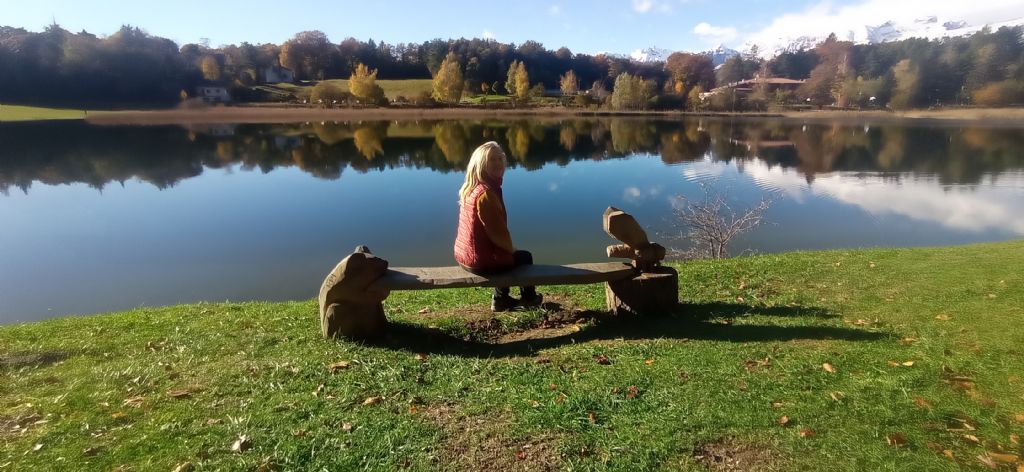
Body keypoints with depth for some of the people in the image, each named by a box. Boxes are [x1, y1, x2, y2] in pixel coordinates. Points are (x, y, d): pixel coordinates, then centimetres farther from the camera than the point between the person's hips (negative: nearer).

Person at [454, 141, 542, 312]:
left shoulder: (471, 188, 5)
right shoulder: (486, 193, -25)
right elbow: (497, 232, -22)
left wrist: (508, 247, 17)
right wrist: (511, 248, -1)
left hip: (464, 254, 8)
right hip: (481, 260, -8)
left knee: (507, 253, 34)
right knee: (524, 256, 19)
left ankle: (501, 299, 41)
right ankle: (529, 298, 42)